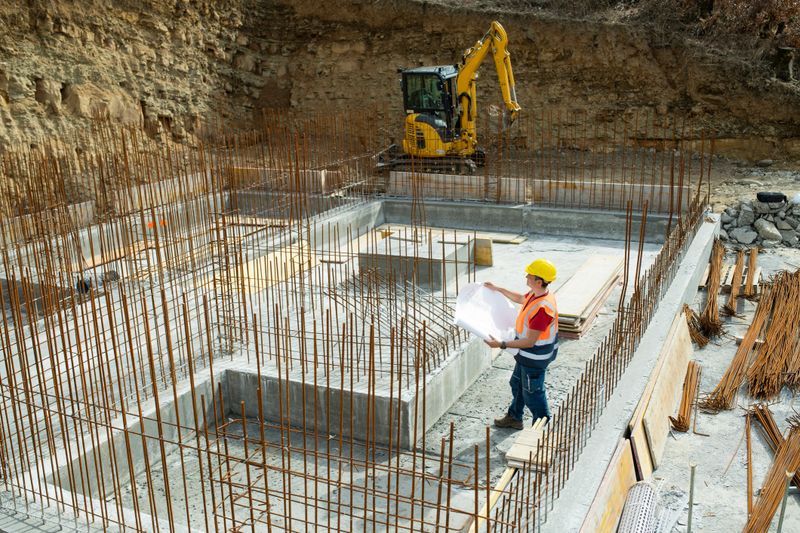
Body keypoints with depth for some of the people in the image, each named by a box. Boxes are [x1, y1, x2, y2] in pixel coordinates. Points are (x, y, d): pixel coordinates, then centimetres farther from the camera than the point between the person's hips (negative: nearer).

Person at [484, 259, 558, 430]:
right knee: (517, 384, 27)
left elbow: (530, 341, -33)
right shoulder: (535, 294, -7)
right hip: (527, 354, 10)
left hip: (535, 358, -10)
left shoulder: (543, 308, -36)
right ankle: (514, 417, 48)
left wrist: (502, 345, -32)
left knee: (532, 393, 10)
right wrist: (498, 289, 23)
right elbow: (520, 298, 20)